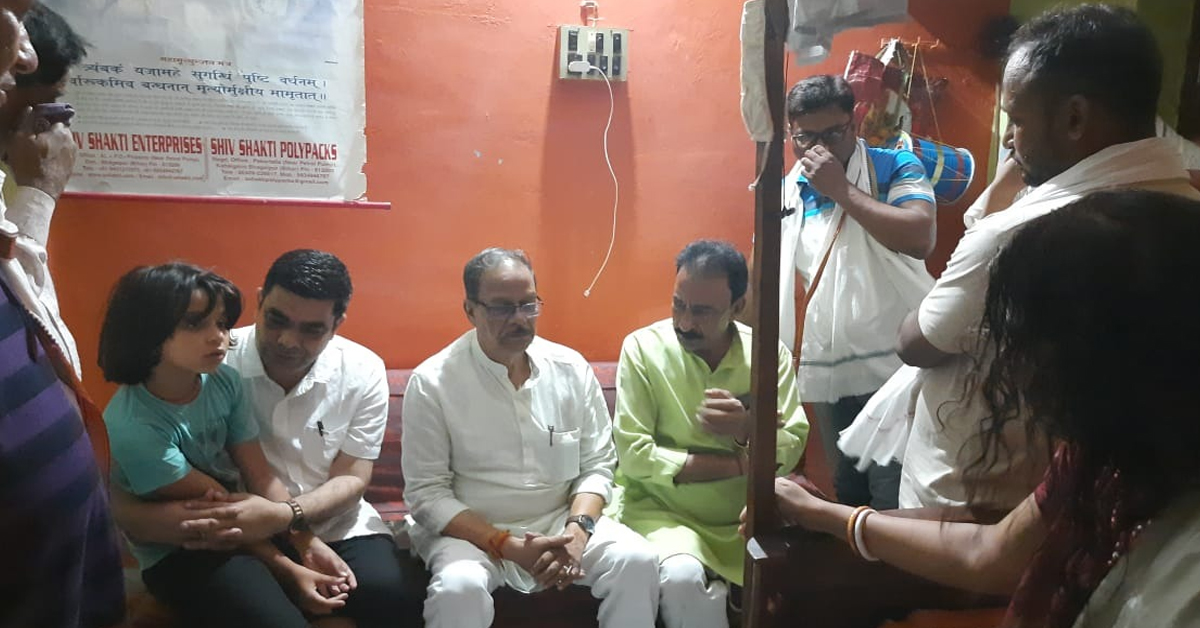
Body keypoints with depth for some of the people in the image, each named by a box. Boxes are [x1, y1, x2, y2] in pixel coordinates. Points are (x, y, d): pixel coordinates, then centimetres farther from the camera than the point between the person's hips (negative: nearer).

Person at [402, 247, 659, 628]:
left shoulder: (572, 368, -1)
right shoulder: (431, 383, -10)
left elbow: (597, 464, 4)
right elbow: (426, 493, -9)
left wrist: (577, 530, -16)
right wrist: (508, 546, -19)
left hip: (561, 520, 3)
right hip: (471, 531, -3)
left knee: (637, 561, -20)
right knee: (459, 587, -34)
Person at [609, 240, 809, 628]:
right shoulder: (643, 348, -8)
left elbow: (790, 452, -2)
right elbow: (634, 455, -15)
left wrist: (747, 430, -24)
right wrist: (741, 464, -13)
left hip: (747, 518, 3)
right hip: (664, 510, -2)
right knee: (682, 577, -30)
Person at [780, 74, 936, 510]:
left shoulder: (894, 168, -2)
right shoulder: (783, 193, 10)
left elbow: (921, 239, -20)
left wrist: (842, 189, -15)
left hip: (889, 369, -5)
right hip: (823, 377, 5)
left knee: (895, 502, -3)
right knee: (846, 497, 17)